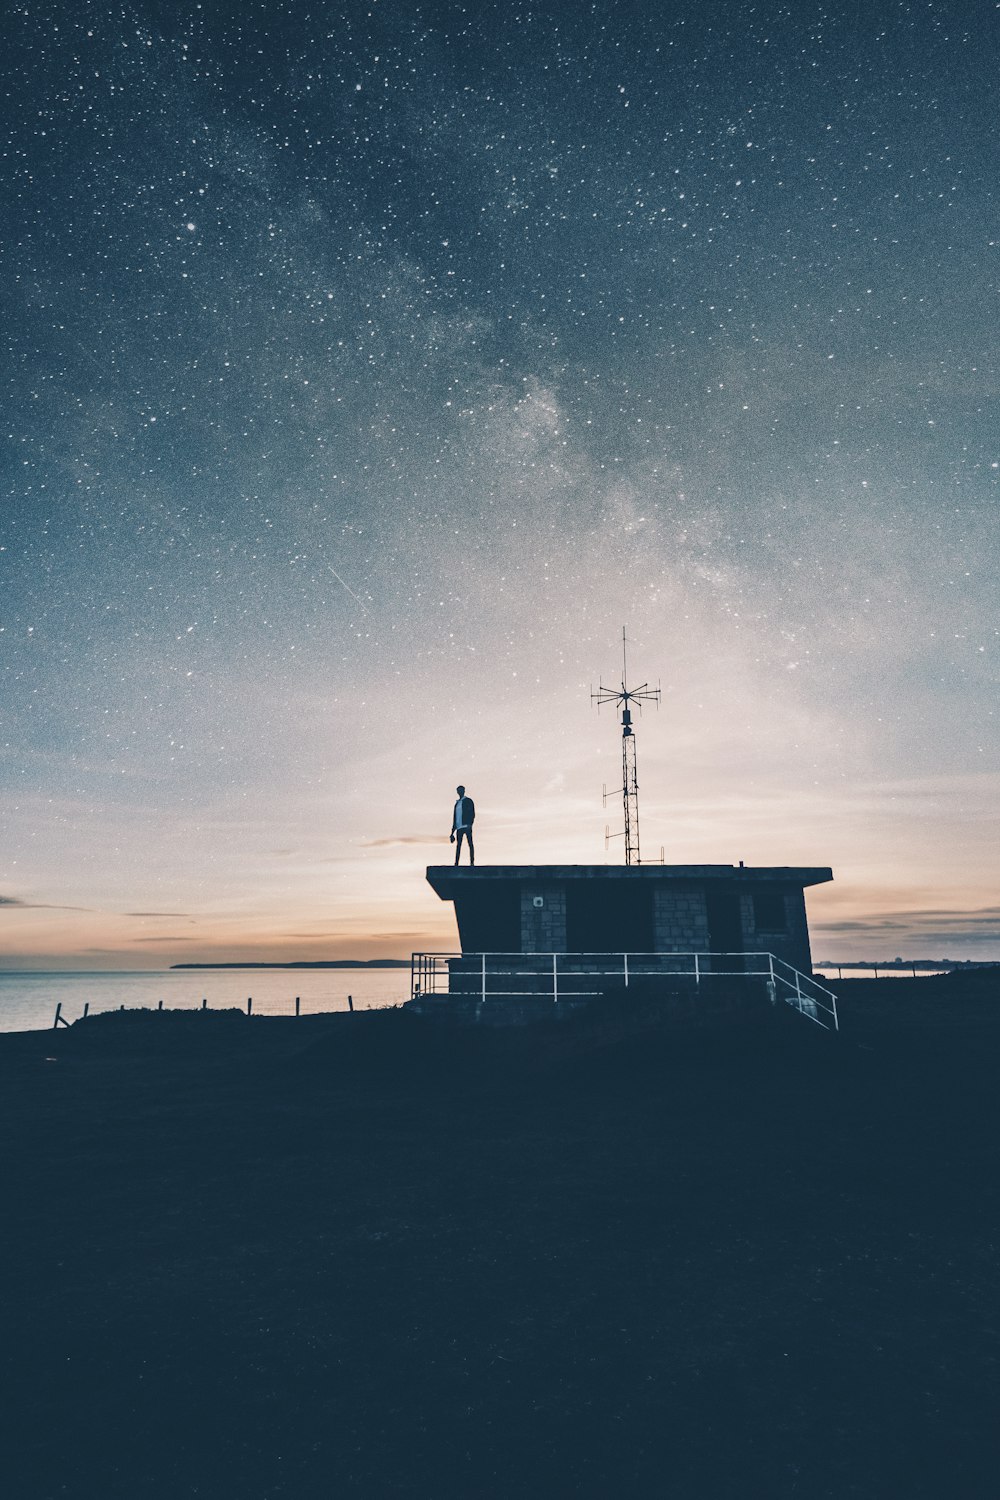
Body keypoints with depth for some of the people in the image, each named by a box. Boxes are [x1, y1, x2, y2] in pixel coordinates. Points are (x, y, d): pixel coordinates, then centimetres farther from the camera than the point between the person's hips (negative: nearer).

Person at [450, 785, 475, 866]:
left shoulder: (468, 801, 5)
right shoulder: (457, 803, 22)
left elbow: (472, 814, -3)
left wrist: (470, 824, -17)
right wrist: (452, 832, 20)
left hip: (466, 826, -6)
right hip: (459, 827, 6)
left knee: (470, 843, -7)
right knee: (458, 845, 2)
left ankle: (472, 862, -11)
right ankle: (456, 863, 0)